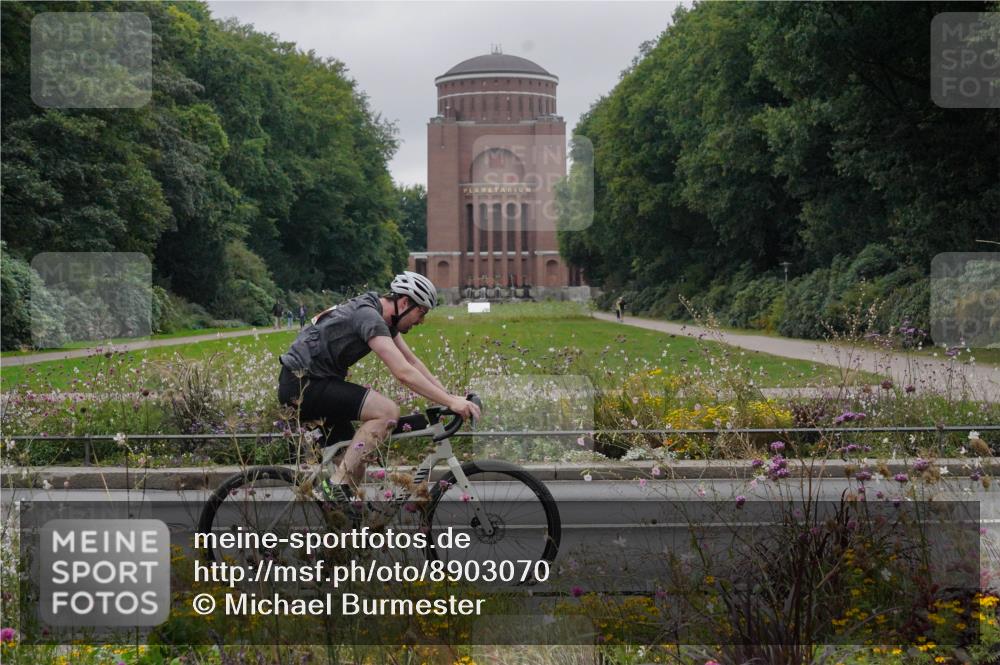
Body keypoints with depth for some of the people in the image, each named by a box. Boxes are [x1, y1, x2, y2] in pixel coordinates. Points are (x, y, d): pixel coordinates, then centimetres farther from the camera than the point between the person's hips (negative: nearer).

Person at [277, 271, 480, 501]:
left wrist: (450, 395, 5)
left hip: (299, 385, 10)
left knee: (355, 461, 11)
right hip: (302, 384, -10)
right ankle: (338, 484, -18)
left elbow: (413, 362, 15)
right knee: (387, 411, -22)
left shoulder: (382, 317, 10)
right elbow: (403, 373, -28)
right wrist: (451, 402, -28)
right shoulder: (369, 316, -21)